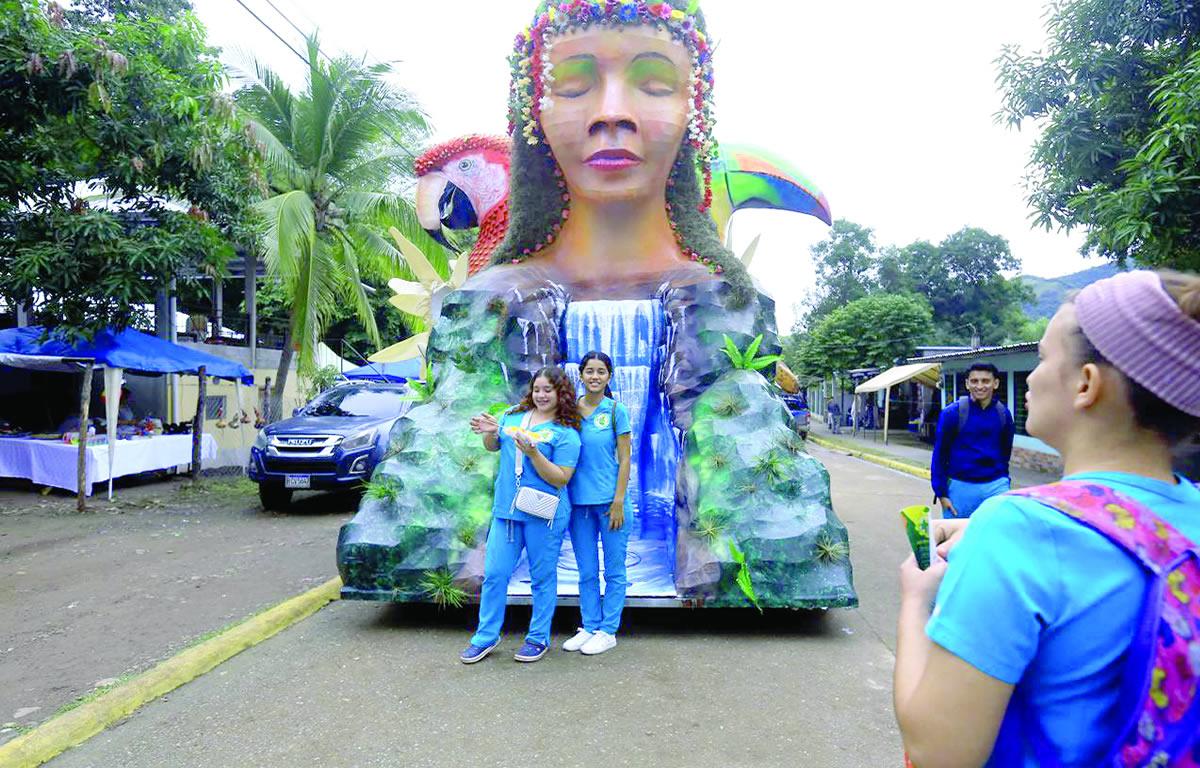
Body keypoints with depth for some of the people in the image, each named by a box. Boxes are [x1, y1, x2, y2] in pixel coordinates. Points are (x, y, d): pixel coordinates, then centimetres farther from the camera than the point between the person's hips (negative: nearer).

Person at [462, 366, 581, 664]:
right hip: (506, 509, 5)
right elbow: (493, 447, 20)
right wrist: (489, 432, -2)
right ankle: (486, 637, 23)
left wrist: (533, 453, -25)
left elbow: (560, 479, -14)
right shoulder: (513, 416, 7)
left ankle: (538, 638, 24)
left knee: (542, 578, 9)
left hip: (543, 516, -4)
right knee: (494, 574, 8)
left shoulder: (566, 434, -8)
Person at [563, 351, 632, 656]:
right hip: (578, 502, 3)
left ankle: (608, 631, 18)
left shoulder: (617, 411, -4)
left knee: (613, 571, 6)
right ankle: (589, 627, 25)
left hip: (608, 501, -3)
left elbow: (625, 459, -4)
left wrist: (618, 502, -10)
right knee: (586, 572, 13)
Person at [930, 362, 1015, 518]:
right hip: (960, 486, -2)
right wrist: (941, 493, -7)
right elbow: (939, 454, -5)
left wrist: (1003, 480, 13)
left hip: (996, 486, 2)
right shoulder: (952, 412, -8)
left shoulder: (1003, 413, 2)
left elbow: (1005, 451, 15)